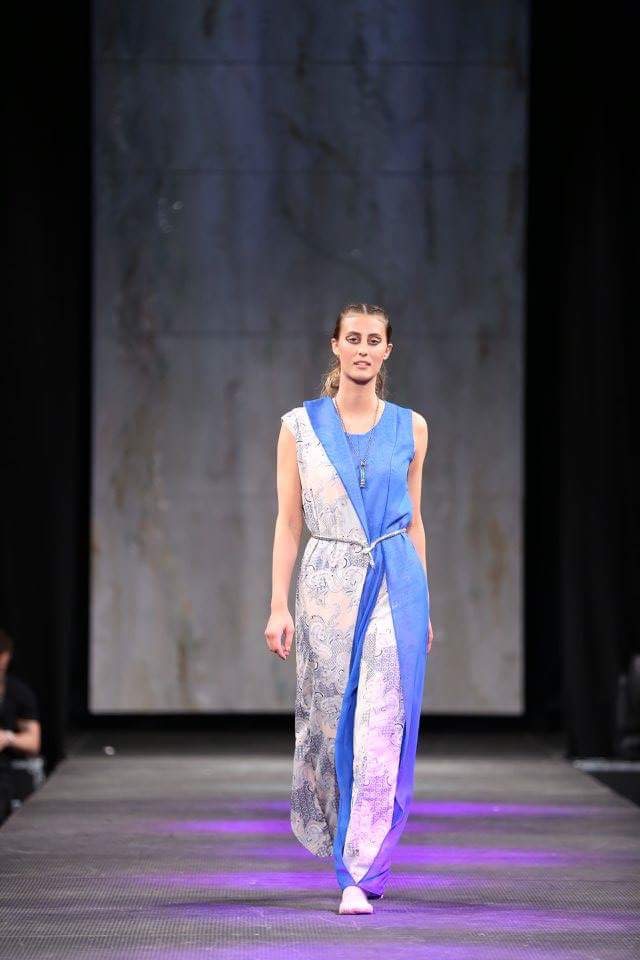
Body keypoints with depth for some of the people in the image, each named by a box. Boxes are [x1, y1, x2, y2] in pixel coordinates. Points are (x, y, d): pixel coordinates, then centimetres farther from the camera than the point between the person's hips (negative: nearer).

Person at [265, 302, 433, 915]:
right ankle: (352, 851, 30)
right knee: (329, 725, 7)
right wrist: (279, 605, -5)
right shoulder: (300, 426, 2)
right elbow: (288, 521, 2)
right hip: (327, 585, 0)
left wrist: (424, 605, 12)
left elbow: (413, 521, 12)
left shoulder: (410, 428, 6)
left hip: (395, 586, 0)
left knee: (382, 729, -9)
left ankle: (361, 875, -7)